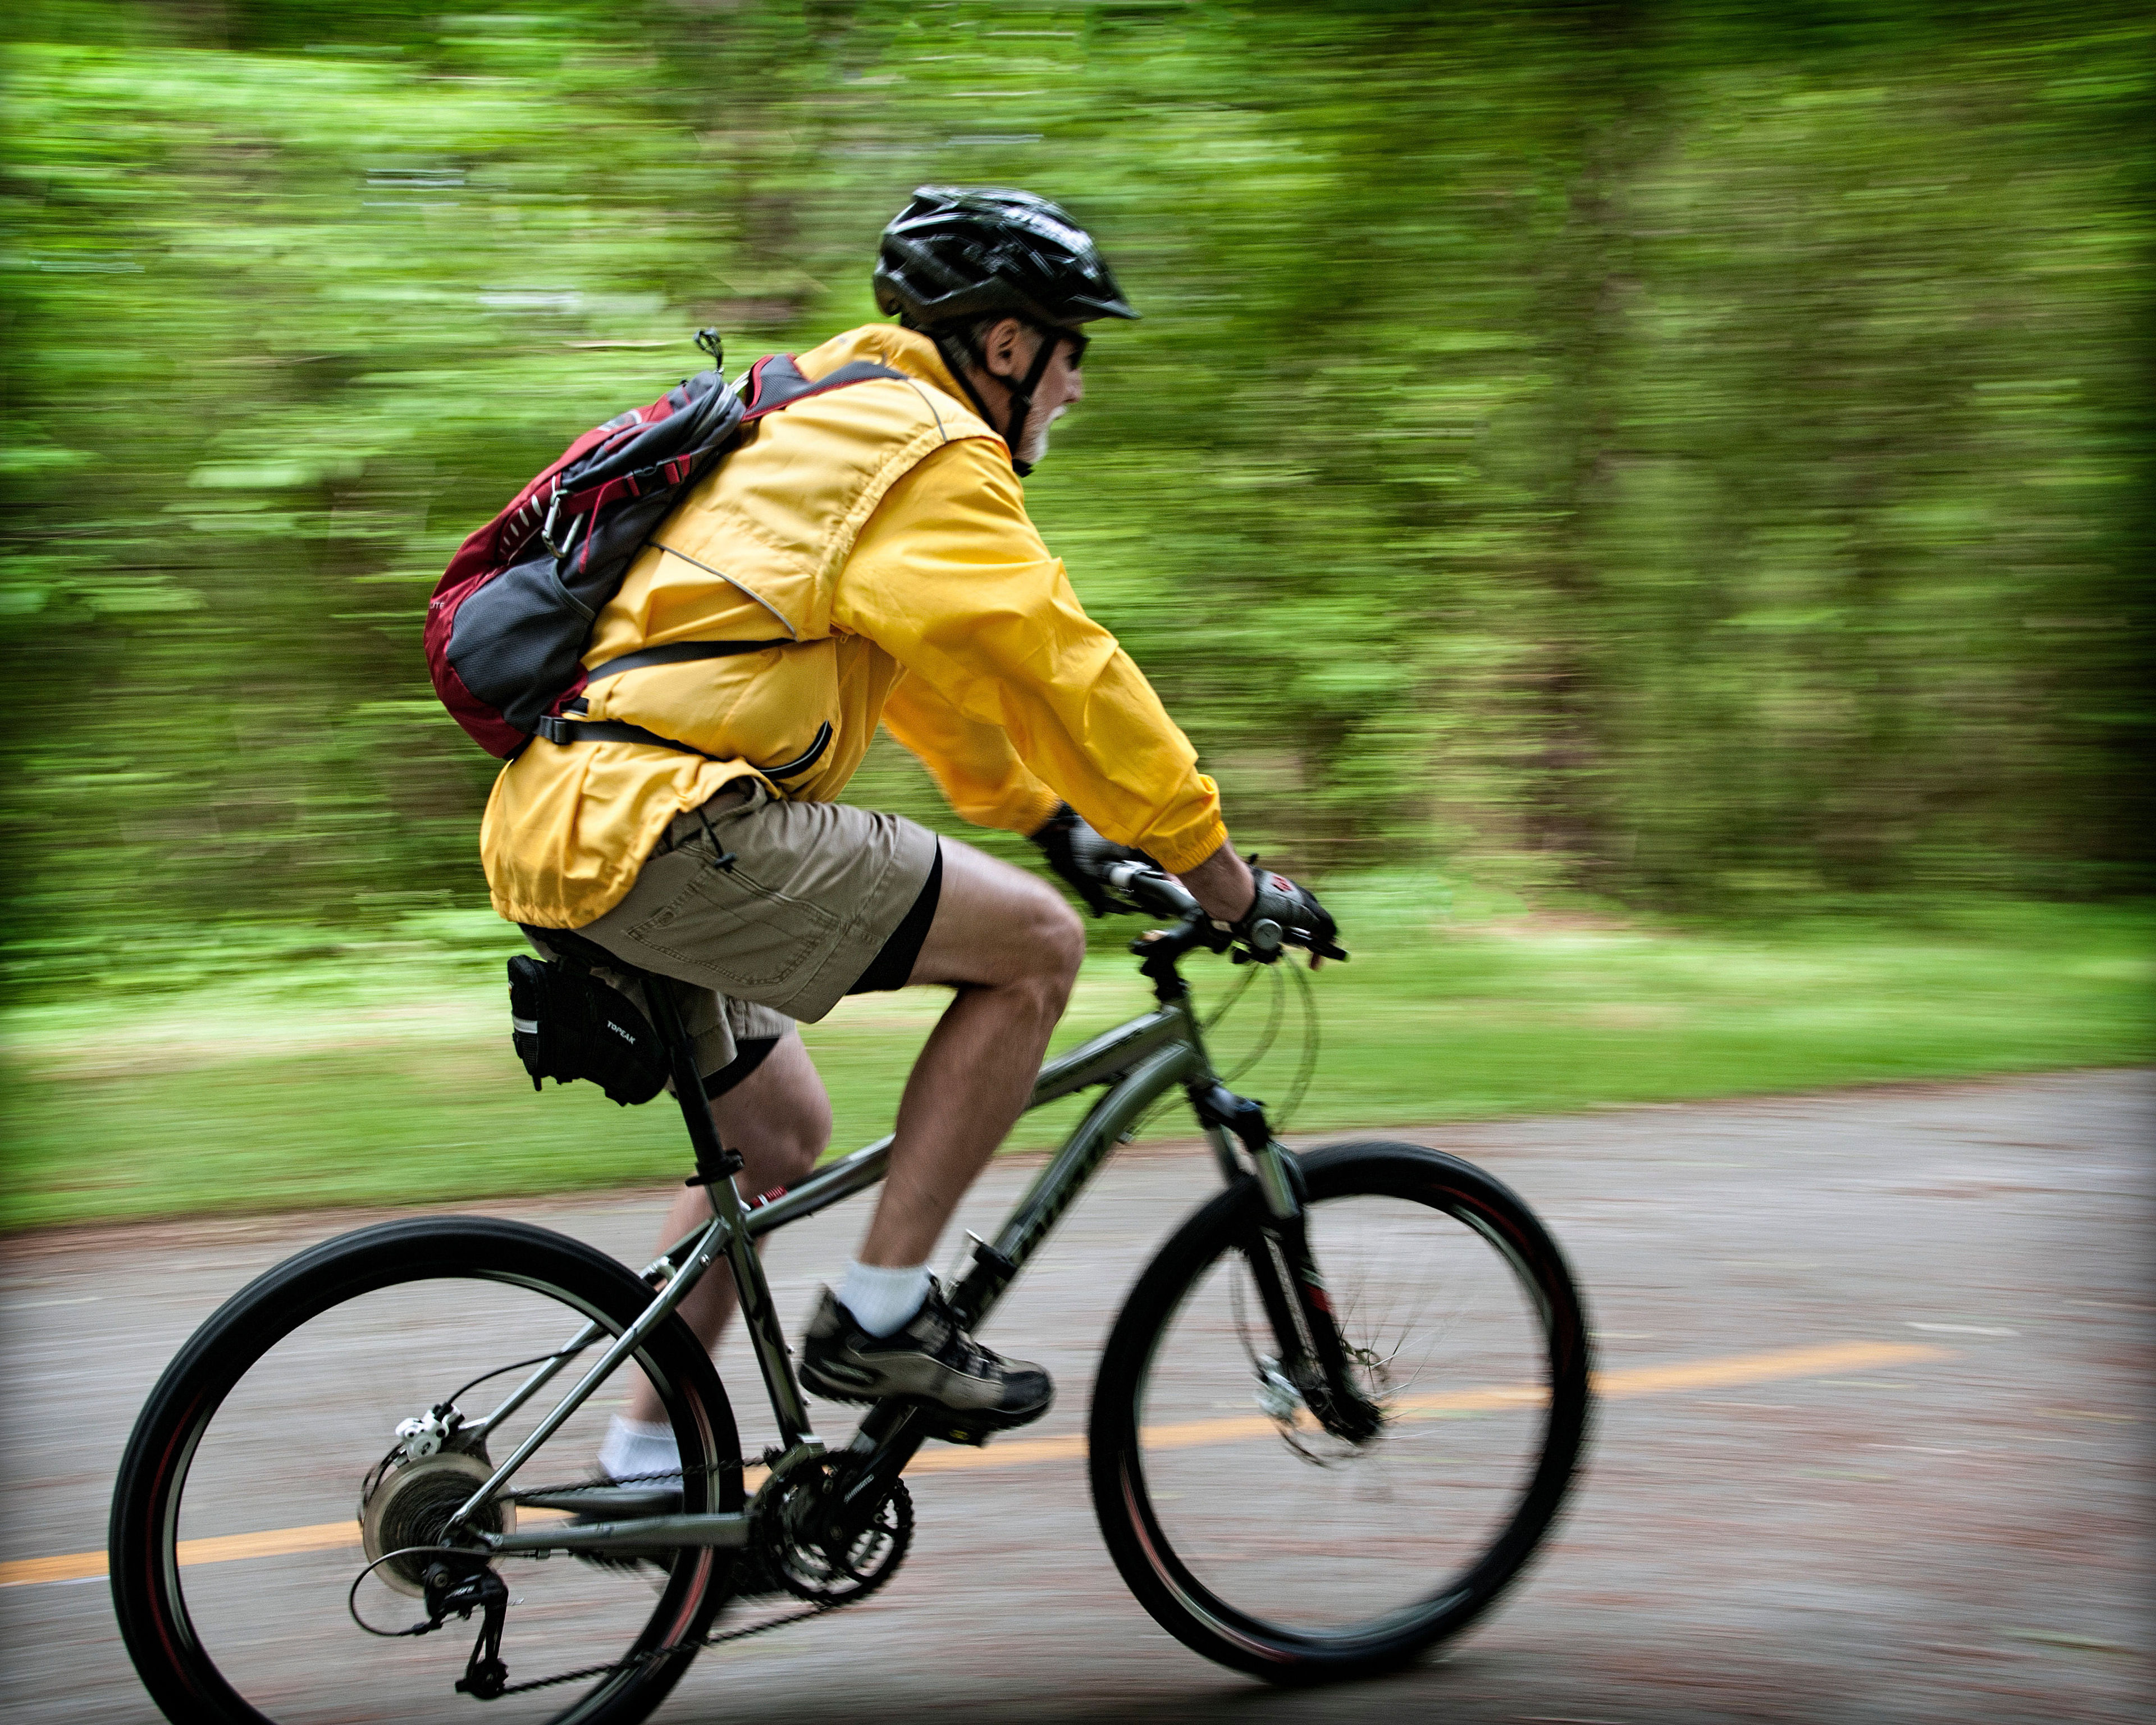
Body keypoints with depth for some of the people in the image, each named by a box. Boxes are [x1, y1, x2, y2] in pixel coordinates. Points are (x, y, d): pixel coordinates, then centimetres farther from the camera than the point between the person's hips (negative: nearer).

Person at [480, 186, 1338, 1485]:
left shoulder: (833, 425, 25)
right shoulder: (929, 454, -7)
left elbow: (933, 670, 35)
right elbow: (1061, 670, -9)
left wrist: (1050, 818, 37)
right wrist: (1222, 876, -3)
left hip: (560, 824, 11)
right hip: (658, 829, -11)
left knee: (781, 1135, 25)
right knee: (1035, 943, -7)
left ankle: (649, 1467, 29)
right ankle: (881, 1315, -4)